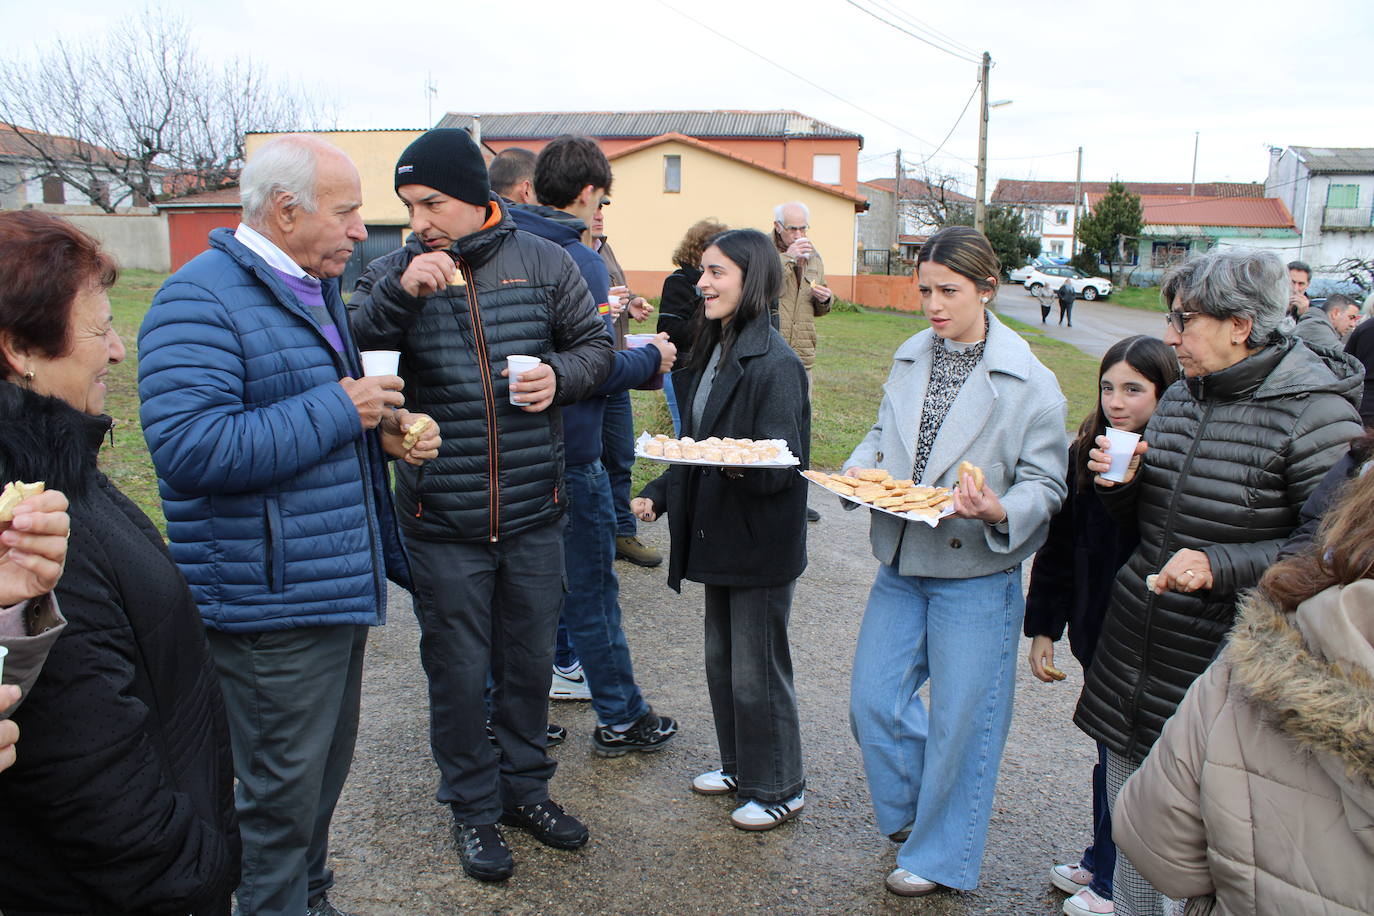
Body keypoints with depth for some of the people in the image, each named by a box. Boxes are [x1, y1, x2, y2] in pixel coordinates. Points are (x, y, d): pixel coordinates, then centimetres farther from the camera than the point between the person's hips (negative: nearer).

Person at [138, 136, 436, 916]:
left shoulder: (314, 289, 15)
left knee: (326, 772, 22)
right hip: (274, 603, -9)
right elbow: (189, 448, -27)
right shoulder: (201, 300, -16)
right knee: (283, 792, 5)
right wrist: (338, 409, -23)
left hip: (340, 586, 9)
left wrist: (382, 430, 5)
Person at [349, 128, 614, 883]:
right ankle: (472, 807, 32)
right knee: (458, 673, 11)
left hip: (534, 512, 2)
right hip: (441, 520, -1)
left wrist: (561, 374, -12)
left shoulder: (542, 262, 0)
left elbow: (595, 345, 9)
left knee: (529, 662, 16)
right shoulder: (392, 273, -2)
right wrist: (398, 293, -25)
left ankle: (526, 786, 39)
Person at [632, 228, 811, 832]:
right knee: (720, 658, 19)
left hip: (761, 543, -9)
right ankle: (739, 765, 38)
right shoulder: (712, 351, 8)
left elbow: (785, 463, -22)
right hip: (716, 533, 9)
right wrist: (658, 494, 11)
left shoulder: (776, 364, -19)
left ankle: (779, 788, 24)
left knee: (756, 669, 4)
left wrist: (741, 465, -40)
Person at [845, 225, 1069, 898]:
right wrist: (861, 466, -4)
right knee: (873, 702, 11)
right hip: (901, 564, 6)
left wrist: (1000, 512, -28)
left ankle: (941, 855, 31)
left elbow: (1045, 485, -8)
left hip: (976, 573, -5)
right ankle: (912, 810, 41)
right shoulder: (909, 358, 6)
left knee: (959, 720, 8)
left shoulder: (1030, 382, -11)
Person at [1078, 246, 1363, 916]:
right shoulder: (1181, 396, 8)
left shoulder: (1315, 413, -13)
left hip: (1219, 663, -6)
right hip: (1134, 648, 7)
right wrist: (1121, 482, -4)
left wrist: (1222, 567, -22)